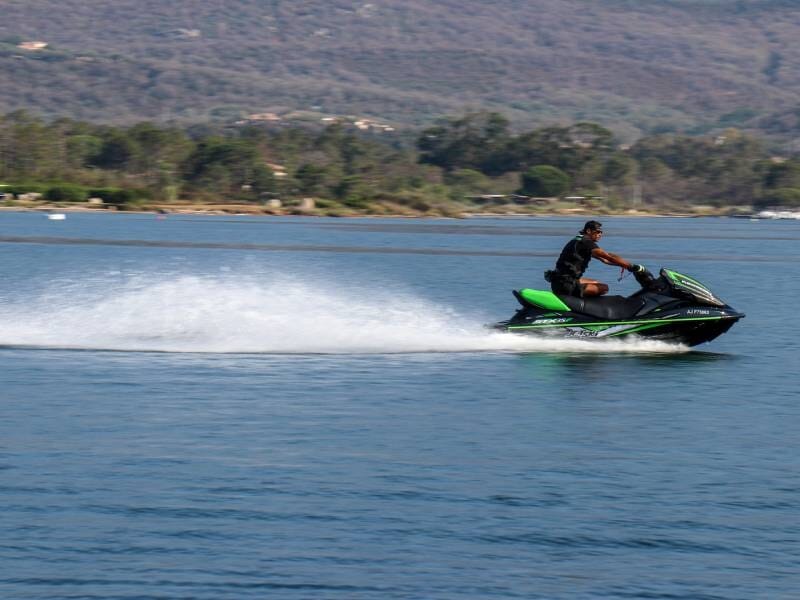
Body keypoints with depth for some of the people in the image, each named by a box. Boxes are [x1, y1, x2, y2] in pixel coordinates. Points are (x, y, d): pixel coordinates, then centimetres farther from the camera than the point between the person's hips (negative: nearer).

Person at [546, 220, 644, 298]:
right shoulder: (586, 243, -12)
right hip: (565, 285, -10)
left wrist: (623, 264, 14)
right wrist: (632, 266, -16)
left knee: (597, 283, 26)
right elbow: (609, 257, -18)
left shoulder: (579, 241, 19)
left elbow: (603, 259, 23)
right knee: (604, 288, -16)